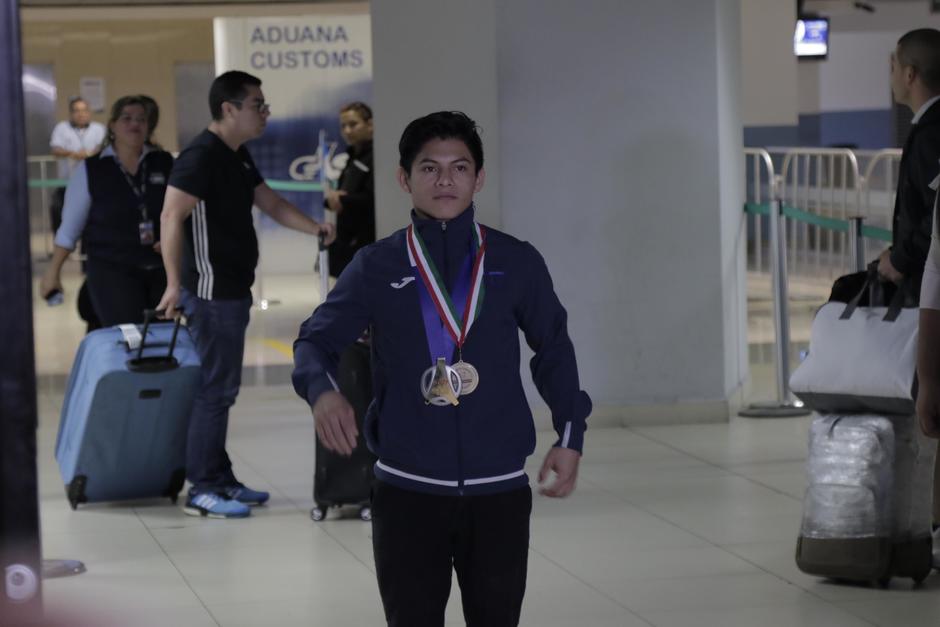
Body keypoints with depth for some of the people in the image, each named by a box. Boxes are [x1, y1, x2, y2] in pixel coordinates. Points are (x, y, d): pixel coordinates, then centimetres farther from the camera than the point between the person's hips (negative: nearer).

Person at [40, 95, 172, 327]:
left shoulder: (165, 164, 4)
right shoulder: (91, 169, -1)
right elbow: (70, 227, 3)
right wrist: (53, 271, 3)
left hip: (162, 269, 3)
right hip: (112, 271, -3)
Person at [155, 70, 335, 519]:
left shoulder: (238, 157, 14)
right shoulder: (201, 156, -16)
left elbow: (271, 203, 22)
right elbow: (172, 217, -22)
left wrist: (314, 229, 7)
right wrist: (175, 283, -27)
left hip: (232, 290, 10)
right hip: (211, 291, -10)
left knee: (222, 387, 15)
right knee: (215, 389, -6)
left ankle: (221, 479, 22)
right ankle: (202, 491, -1)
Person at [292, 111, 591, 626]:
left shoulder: (517, 262, 2)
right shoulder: (376, 267, 0)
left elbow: (553, 351, 12)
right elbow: (316, 341, 0)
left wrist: (569, 437, 8)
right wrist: (323, 392, -22)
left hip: (499, 489, 1)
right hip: (407, 491, -1)